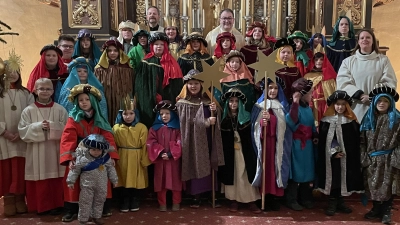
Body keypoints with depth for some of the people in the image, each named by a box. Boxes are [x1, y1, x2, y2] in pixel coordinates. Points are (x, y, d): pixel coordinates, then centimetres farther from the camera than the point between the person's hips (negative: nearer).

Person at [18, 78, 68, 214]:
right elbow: (22, 131, -3)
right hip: (37, 153, 0)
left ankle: (56, 205, 19)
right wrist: (38, 127, -16)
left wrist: (52, 126, -16)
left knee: (56, 180, 5)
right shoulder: (29, 110, 2)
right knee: (40, 180, 3)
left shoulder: (60, 109, 2)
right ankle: (42, 206, 18)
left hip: (55, 151, 0)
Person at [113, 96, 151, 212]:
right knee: (124, 181, 11)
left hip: (137, 159, -1)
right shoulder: (116, 128, -2)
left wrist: (144, 161, -6)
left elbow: (144, 146, -6)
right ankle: (125, 203, 26)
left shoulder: (142, 128, -8)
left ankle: (135, 202, 26)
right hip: (122, 159, 1)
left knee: (137, 180, 9)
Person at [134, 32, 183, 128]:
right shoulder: (146, 62, 5)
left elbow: (177, 84, 8)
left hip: (168, 100, 2)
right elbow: (140, 82, 2)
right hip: (150, 101, -1)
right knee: (150, 123, -1)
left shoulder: (171, 62, 11)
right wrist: (146, 100, -8)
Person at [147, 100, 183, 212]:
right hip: (160, 159, 1)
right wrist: (160, 152, -17)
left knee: (176, 180, 6)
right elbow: (151, 143, -4)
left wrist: (170, 154, -17)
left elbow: (180, 143, -7)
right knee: (160, 181, 7)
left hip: (174, 159, -1)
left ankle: (176, 202, 20)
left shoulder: (177, 128, 0)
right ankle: (162, 203, 18)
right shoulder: (155, 128, 4)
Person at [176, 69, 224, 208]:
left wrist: (215, 111, -15)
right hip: (193, 141, -3)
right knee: (195, 167, 1)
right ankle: (196, 197, 14)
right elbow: (188, 121, -13)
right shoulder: (182, 103, -2)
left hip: (208, 140, 3)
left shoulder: (208, 100, 9)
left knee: (210, 167, 7)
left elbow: (217, 119, 7)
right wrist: (206, 122, -21)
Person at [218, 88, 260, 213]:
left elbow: (251, 136, -7)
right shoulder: (223, 118, -1)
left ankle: (251, 201, 8)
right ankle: (233, 200, 14)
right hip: (229, 151, 0)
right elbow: (219, 137, -7)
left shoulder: (246, 117, 1)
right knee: (232, 174, 5)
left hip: (244, 151, 0)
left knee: (247, 174, 2)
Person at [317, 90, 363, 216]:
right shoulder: (326, 120, -1)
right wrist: (333, 153, -12)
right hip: (330, 157, -1)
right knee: (332, 179, 1)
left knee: (344, 178, 7)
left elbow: (355, 142, 2)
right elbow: (322, 141, -4)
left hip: (347, 157, 2)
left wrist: (345, 153, -9)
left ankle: (340, 202, 23)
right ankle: (332, 203, 13)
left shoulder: (351, 121, 2)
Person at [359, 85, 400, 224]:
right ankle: (376, 209, 26)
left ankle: (386, 212, 15)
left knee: (387, 186, 1)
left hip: (388, 159, -3)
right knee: (373, 186, 10)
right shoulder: (368, 118, 8)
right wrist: (364, 158, -1)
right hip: (371, 159, 4)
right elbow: (362, 140, 7)